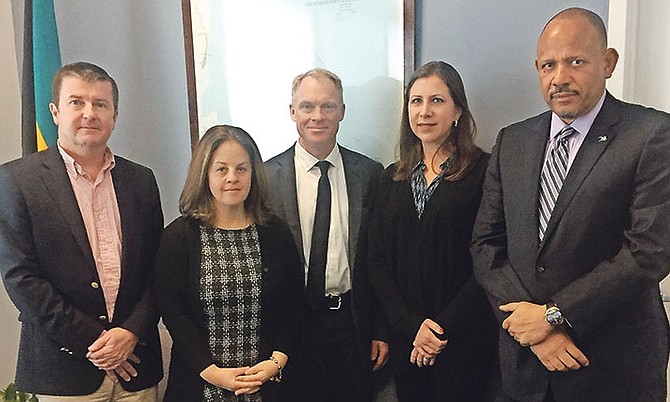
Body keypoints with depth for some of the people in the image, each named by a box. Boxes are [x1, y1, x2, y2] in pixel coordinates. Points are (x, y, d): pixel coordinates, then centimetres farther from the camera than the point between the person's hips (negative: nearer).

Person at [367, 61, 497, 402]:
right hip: (404, 335, 4)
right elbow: (377, 261, 2)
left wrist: (443, 328, -14)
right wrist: (412, 325, -9)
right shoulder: (392, 178, 6)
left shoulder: (484, 171, -8)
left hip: (463, 341, -4)